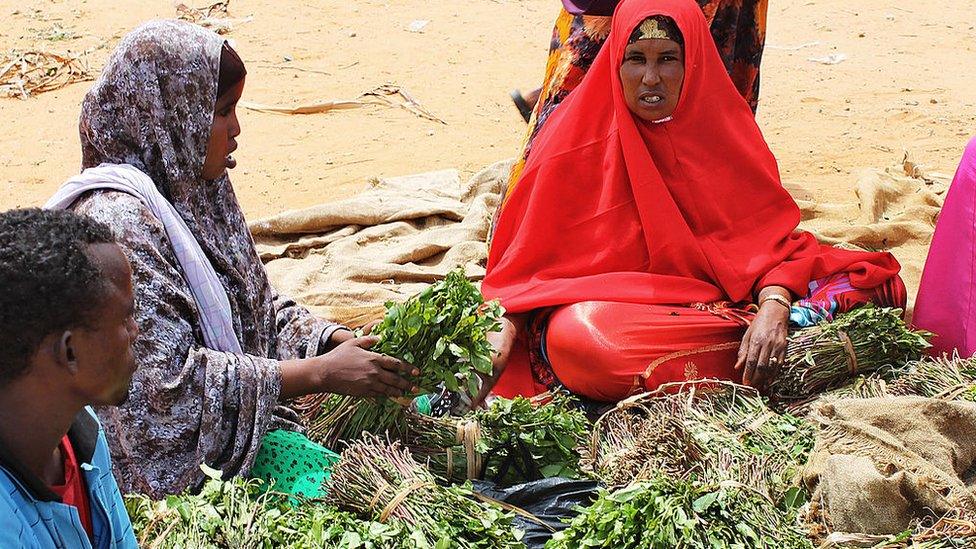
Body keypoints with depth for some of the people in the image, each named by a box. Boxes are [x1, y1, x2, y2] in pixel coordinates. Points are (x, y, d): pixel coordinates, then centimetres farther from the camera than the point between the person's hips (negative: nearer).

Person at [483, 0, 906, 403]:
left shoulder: (721, 121, 3)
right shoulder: (577, 136, -5)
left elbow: (767, 230, -4)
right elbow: (527, 260, -5)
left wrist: (774, 306, -23)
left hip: (721, 291, 3)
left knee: (874, 282, -10)